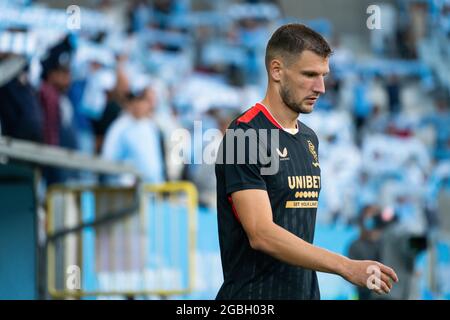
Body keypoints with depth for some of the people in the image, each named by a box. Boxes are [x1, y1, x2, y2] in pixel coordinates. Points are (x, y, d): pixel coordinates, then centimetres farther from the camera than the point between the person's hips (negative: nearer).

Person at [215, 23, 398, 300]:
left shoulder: (309, 138, 13)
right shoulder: (245, 136, -13)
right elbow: (261, 234, -23)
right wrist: (348, 267, -28)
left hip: (304, 292, 8)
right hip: (254, 297, -8)